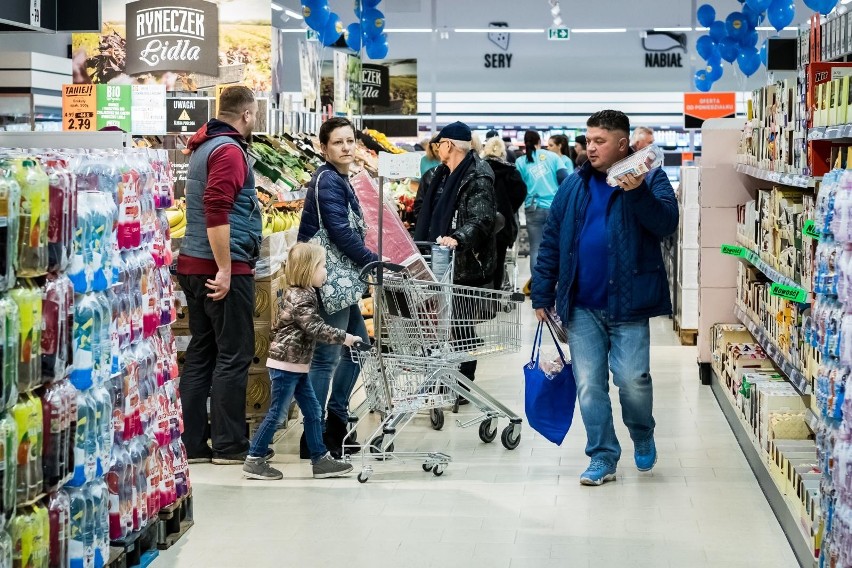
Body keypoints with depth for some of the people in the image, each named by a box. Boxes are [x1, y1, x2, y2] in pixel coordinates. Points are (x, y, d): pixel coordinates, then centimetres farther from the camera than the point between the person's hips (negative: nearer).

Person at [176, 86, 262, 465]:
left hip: (193, 265, 9)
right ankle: (229, 446, 2)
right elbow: (217, 212, -22)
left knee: (201, 355, 11)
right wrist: (225, 270, -21)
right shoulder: (229, 150, -12)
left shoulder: (205, 147, 17)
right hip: (223, 269, -9)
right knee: (234, 356, -2)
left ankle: (192, 444, 13)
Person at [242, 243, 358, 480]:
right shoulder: (300, 298, -18)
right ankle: (254, 461, 3)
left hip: (297, 366, 10)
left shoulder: (301, 294, 12)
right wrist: (343, 337, -17)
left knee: (313, 411, 11)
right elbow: (315, 328, -23)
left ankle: (320, 459, 15)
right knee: (277, 413, -4)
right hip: (286, 364, -10)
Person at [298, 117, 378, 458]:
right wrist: (374, 263, -22)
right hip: (327, 279, -11)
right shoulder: (327, 181, -14)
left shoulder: (339, 180, 16)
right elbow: (341, 233, -22)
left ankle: (336, 421, 28)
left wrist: (370, 262, 11)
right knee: (326, 357, -7)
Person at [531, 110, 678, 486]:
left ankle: (643, 436, 23)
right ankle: (603, 458, 14)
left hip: (628, 304, -4)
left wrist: (639, 193, -30)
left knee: (632, 380, -7)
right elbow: (551, 241, 12)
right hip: (582, 307, 4)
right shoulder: (575, 186, 10)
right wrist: (542, 293, 10)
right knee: (589, 386, 3)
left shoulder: (649, 179, 0)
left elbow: (667, 222, -16)